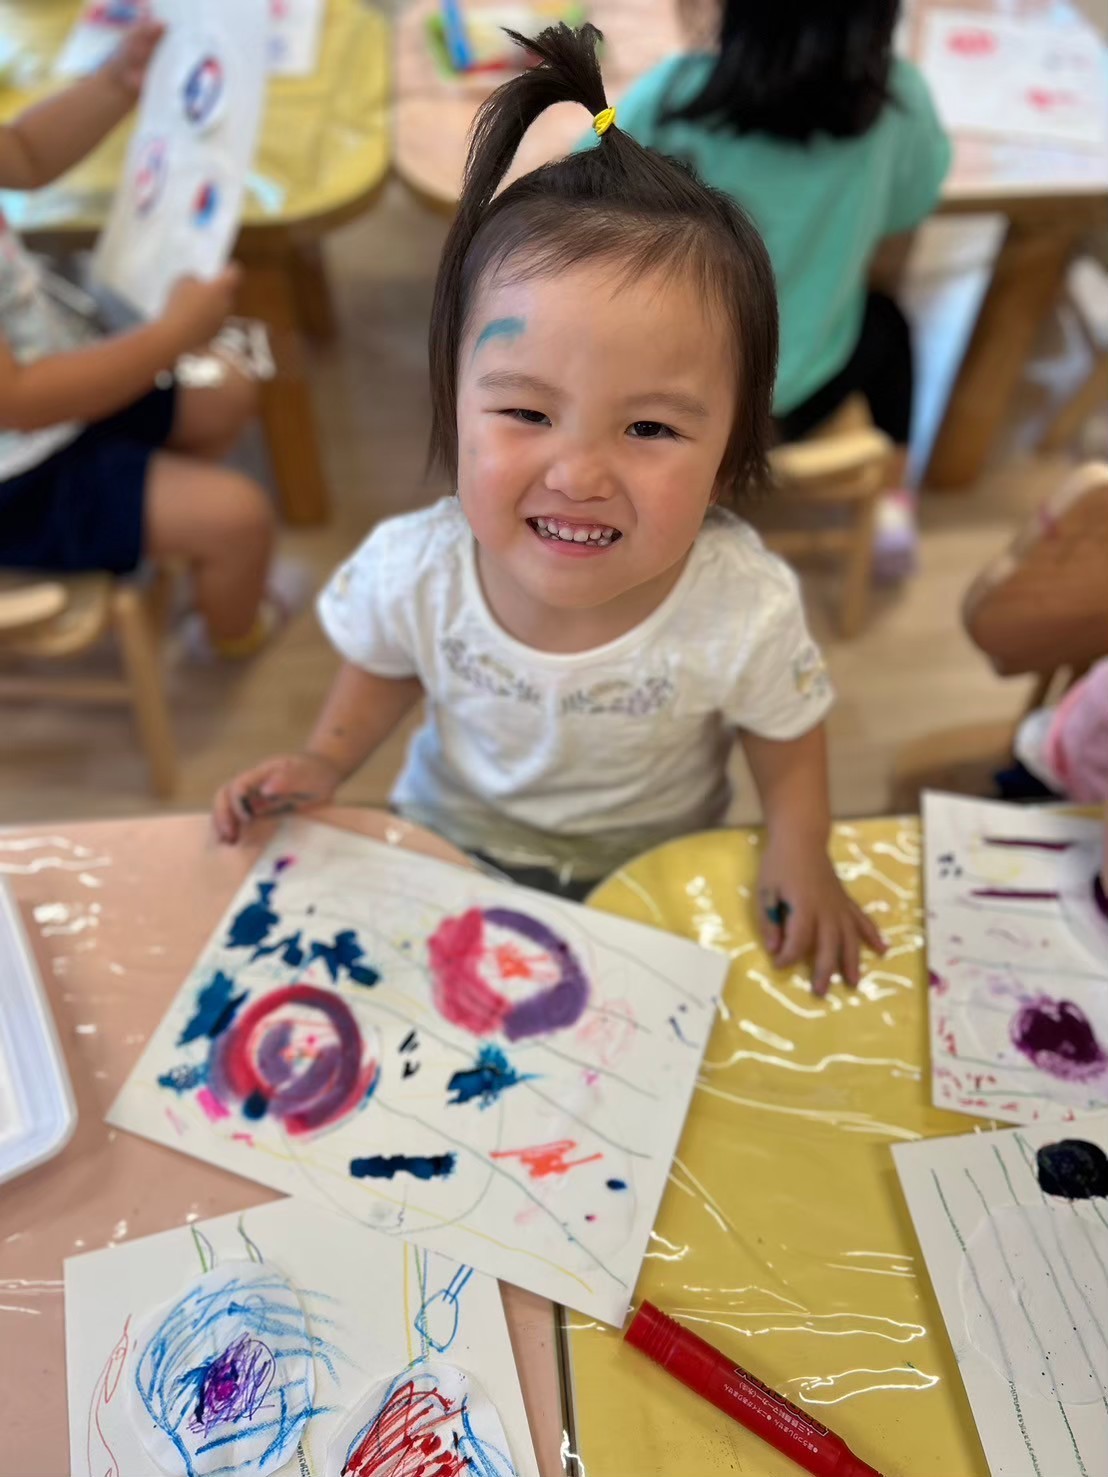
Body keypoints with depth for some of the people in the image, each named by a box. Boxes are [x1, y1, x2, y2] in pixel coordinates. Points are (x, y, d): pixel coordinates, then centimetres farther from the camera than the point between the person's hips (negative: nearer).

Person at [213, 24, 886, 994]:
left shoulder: (746, 613, -32)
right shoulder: (411, 570, -28)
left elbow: (786, 740, -10)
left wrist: (801, 855, -21)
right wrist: (326, 761, -13)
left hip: (653, 869, 0)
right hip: (451, 840, 1)